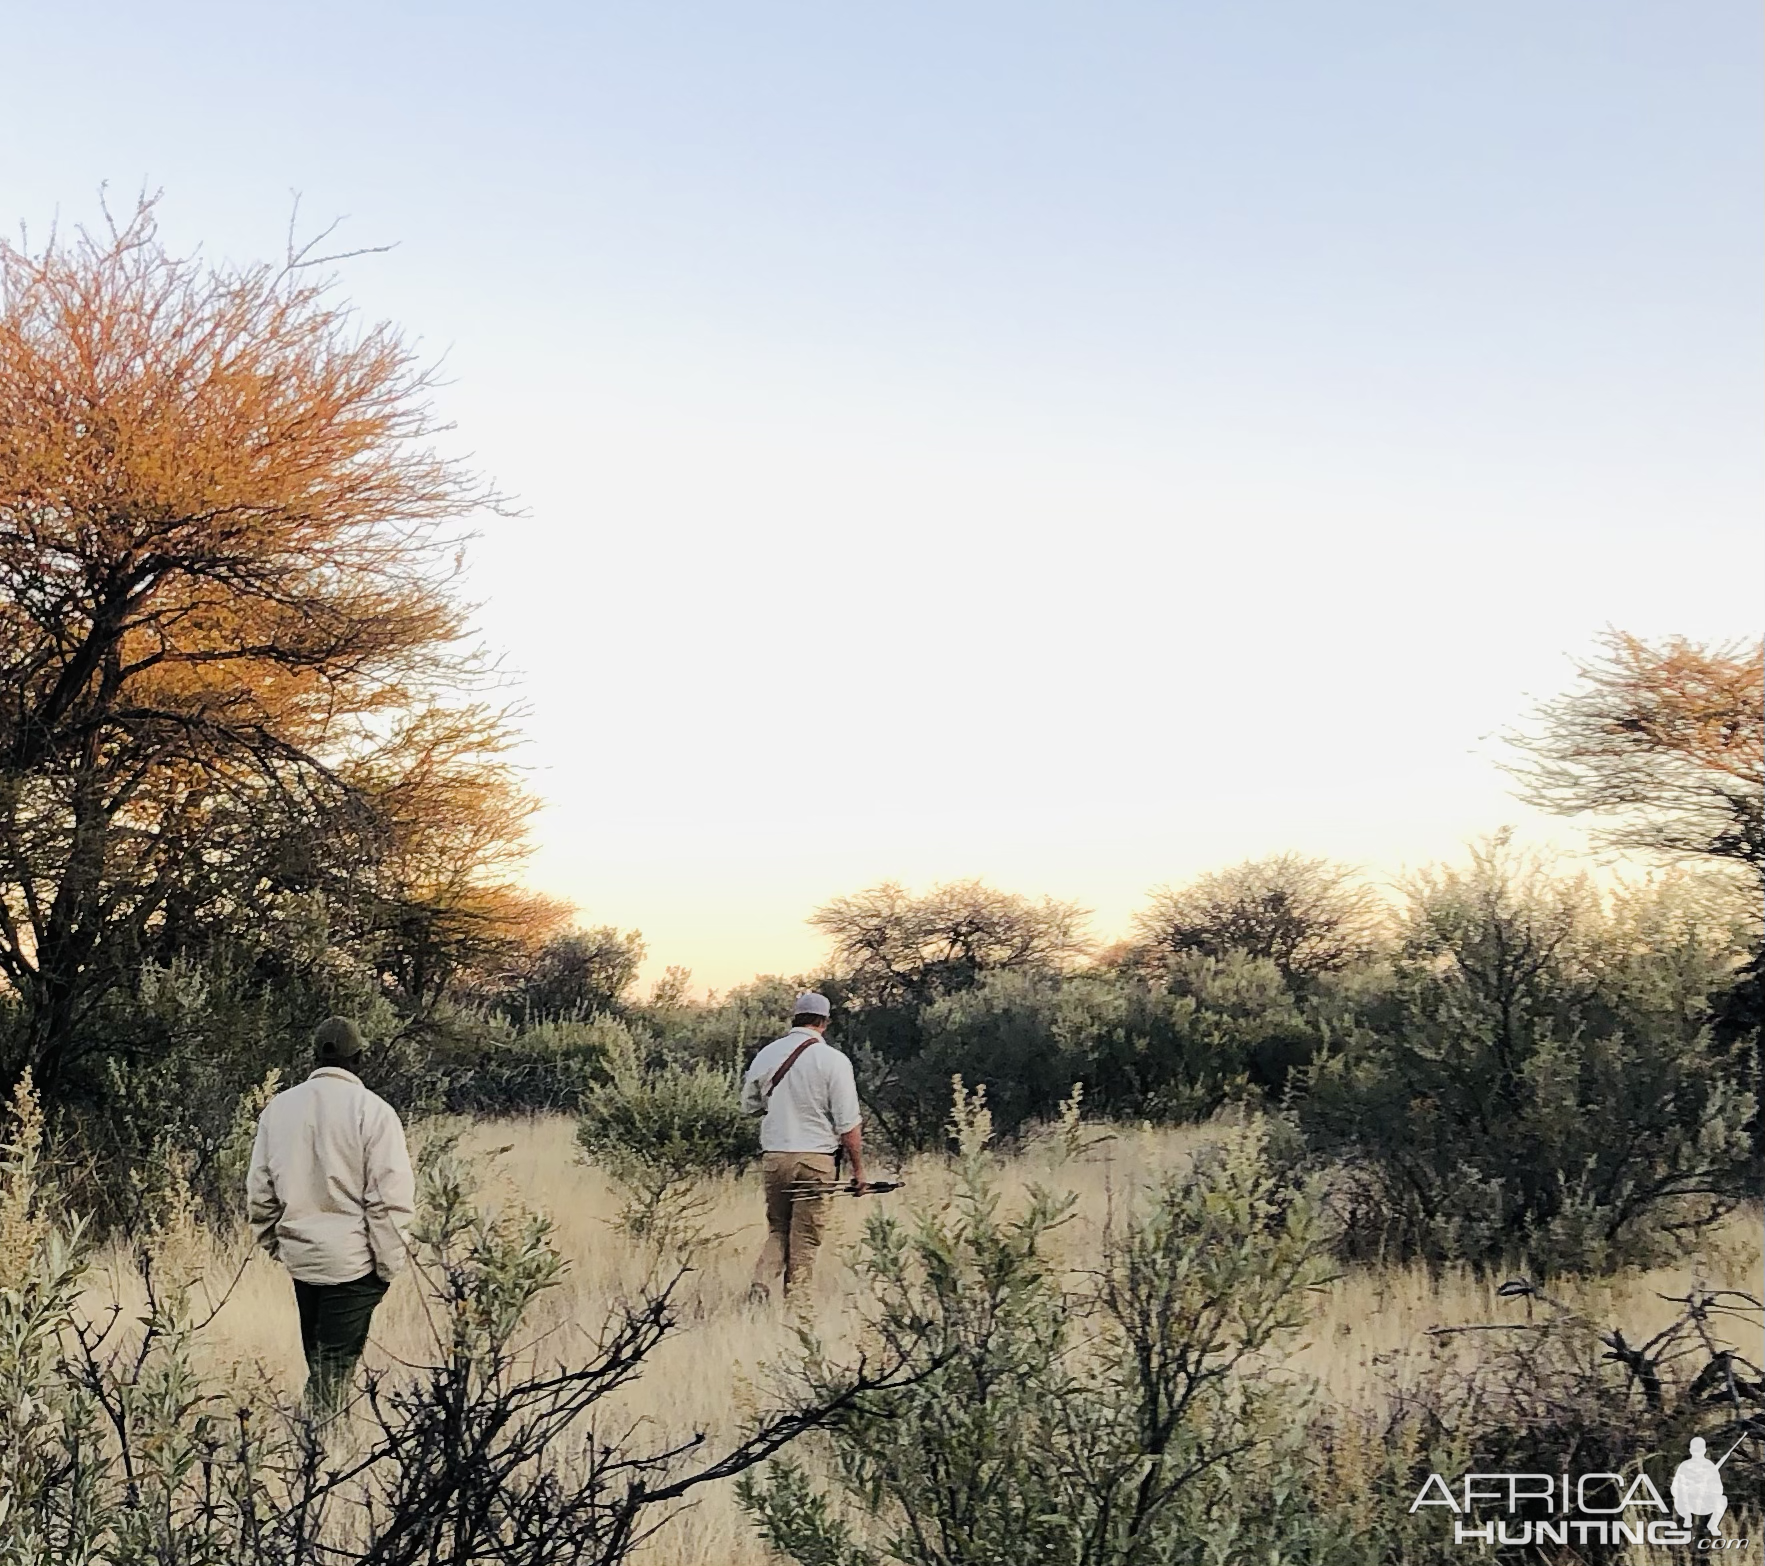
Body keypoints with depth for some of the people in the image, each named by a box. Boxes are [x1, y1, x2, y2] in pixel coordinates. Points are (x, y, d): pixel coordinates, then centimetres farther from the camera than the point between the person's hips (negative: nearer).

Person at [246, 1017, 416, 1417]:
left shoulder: (278, 1107, 4)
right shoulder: (372, 1110, -12)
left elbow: (258, 1189, 9)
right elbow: (390, 1199, -14)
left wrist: (273, 1242, 20)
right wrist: (388, 1264, -6)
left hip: (299, 1257, 5)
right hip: (352, 1260, -5)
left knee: (316, 1359, 19)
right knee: (337, 1368, -1)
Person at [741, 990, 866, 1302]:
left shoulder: (767, 1054, 4)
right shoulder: (833, 1060, -8)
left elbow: (749, 1106, 18)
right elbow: (848, 1125, -9)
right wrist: (858, 1170, -1)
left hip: (773, 1157, 4)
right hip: (815, 1159, -4)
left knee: (777, 1231, 16)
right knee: (805, 1240, 4)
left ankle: (761, 1284, -4)